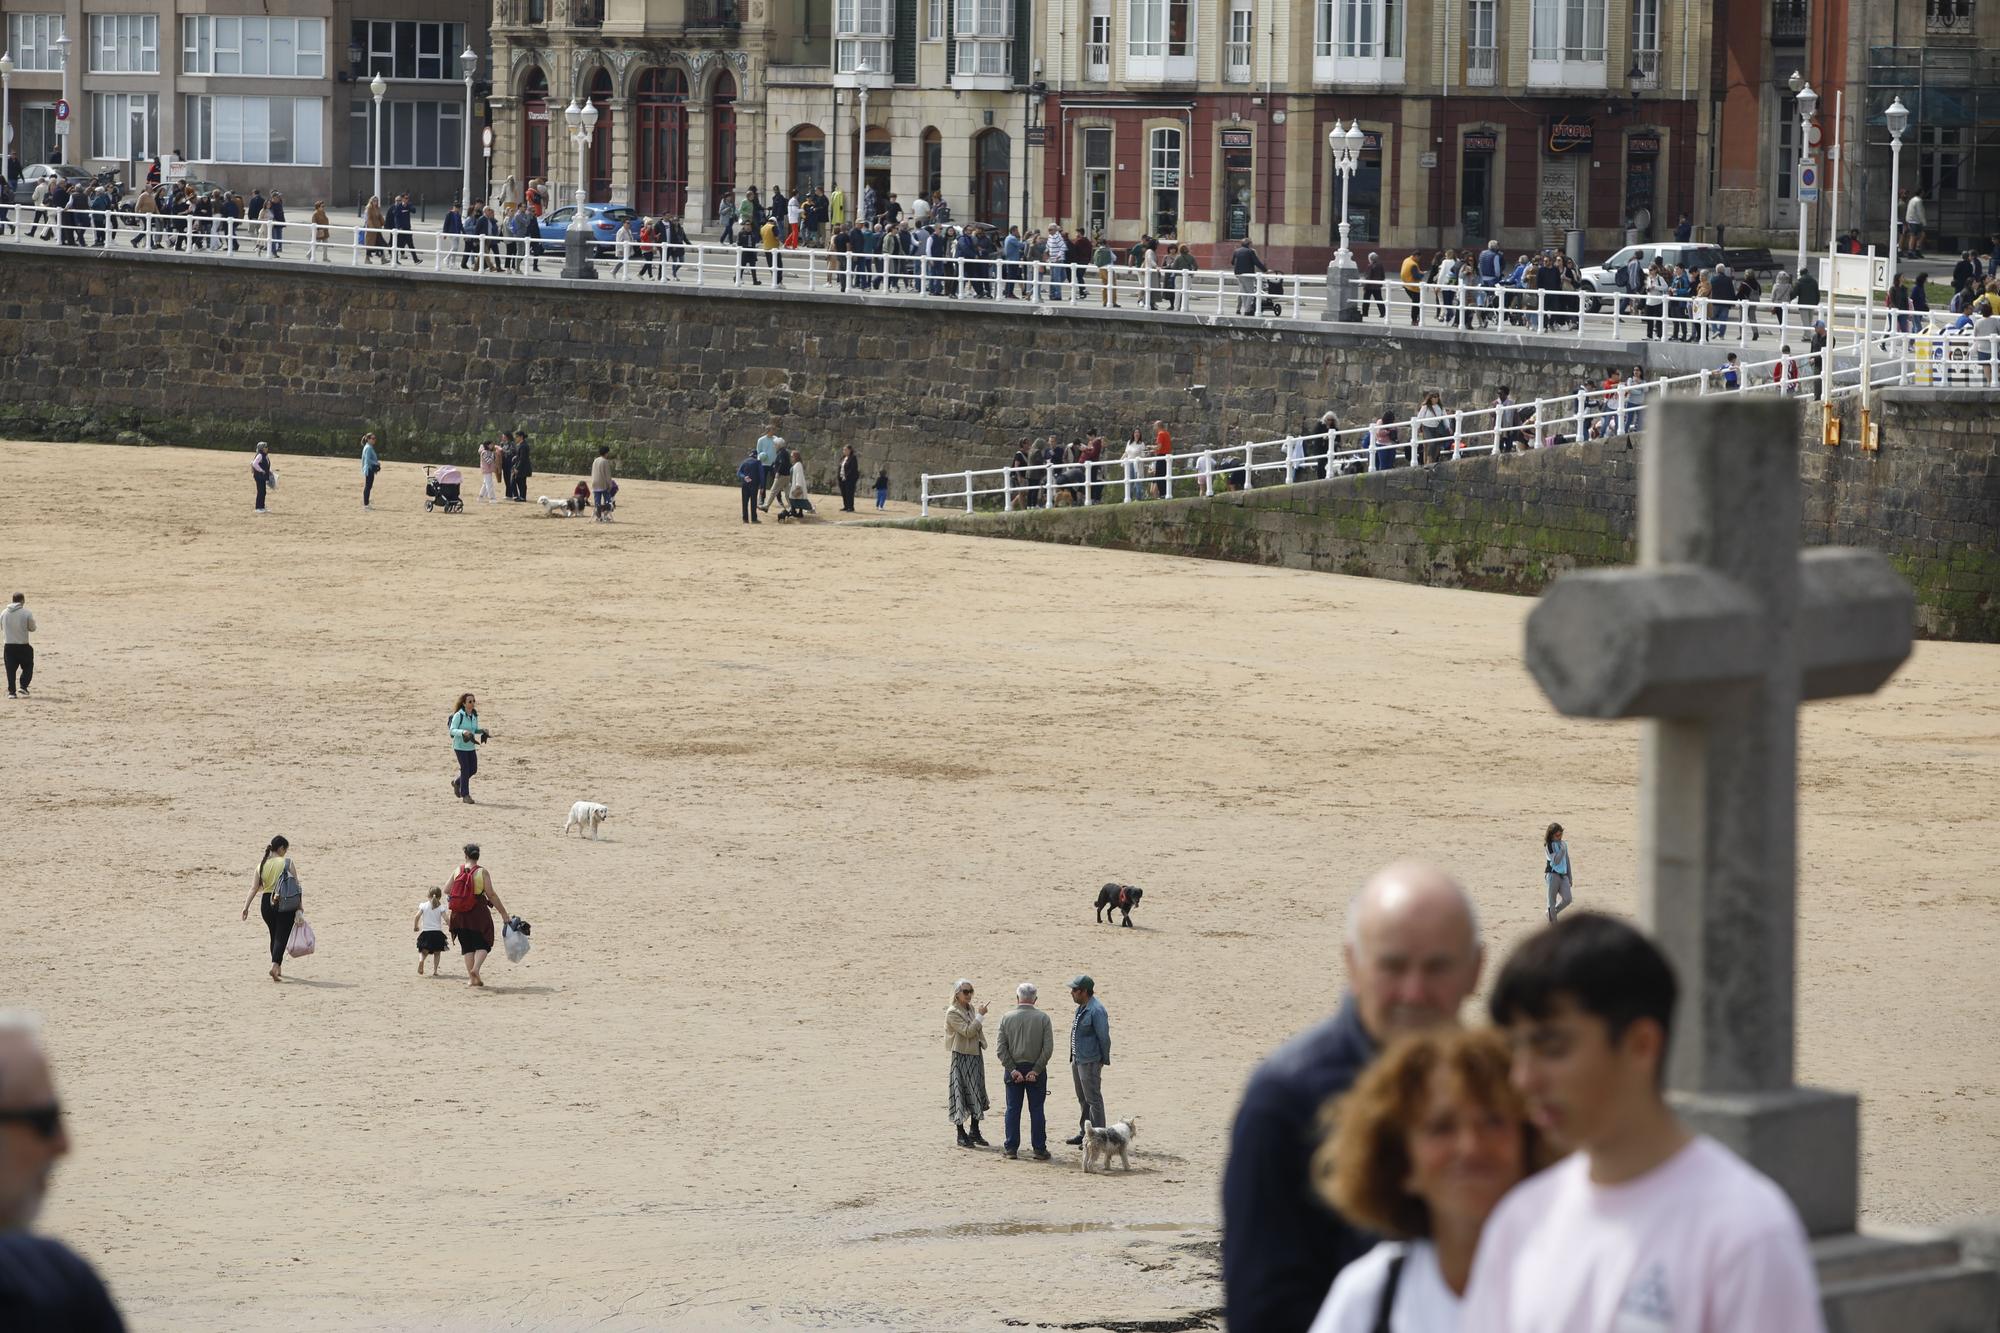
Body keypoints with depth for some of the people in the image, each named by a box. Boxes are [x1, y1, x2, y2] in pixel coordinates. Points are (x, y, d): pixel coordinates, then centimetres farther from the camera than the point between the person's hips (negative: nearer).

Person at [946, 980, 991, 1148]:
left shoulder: (970, 1009, 11)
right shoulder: (952, 1013, -14)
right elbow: (967, 1031, -22)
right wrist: (980, 1015, -19)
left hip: (975, 1055, 8)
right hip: (961, 1057, -8)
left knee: (977, 1094, 11)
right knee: (961, 1094, -3)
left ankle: (974, 1132, 20)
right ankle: (961, 1135, 3)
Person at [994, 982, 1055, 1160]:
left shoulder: (1007, 1018, -3)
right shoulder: (1043, 1018, -6)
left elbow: (1000, 1049, -6)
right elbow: (1048, 1049, -11)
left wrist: (1012, 1069, -6)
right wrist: (1036, 1070, -8)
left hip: (1013, 1070, 1)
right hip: (1036, 1069, -1)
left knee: (1012, 1110, 8)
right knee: (1036, 1110, 5)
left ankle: (1011, 1149, 9)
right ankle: (1039, 1149, 6)